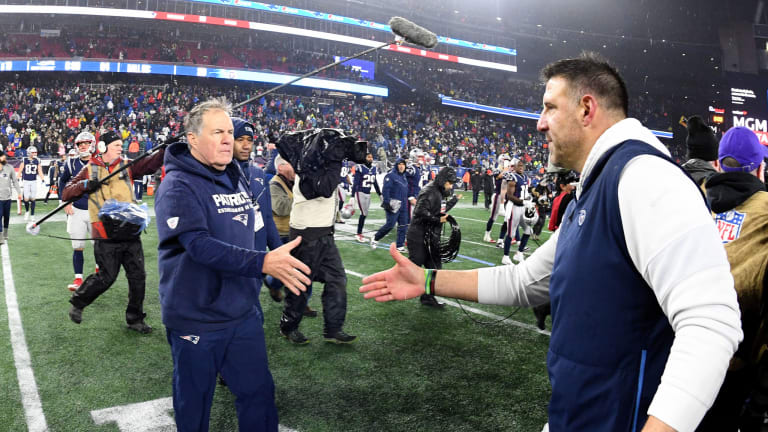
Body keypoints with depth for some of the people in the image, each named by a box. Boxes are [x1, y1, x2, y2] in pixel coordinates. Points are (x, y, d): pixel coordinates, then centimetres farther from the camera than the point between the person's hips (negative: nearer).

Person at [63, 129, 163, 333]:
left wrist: (164, 151, -25)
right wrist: (84, 185, -15)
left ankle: (135, 318, 21)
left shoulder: (127, 166, 8)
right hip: (106, 236, -3)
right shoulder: (89, 170, 4)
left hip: (131, 233, 3)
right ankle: (77, 303, 29)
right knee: (106, 277, 2)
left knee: (138, 277, 5)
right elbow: (66, 194, 3)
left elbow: (150, 164, -9)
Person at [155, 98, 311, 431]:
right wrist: (263, 262, -39)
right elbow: (201, 246, -29)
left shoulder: (236, 178, 8)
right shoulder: (178, 186, -16)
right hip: (195, 318, -6)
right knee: (194, 403, 12)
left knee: (259, 392, 12)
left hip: (243, 314, 6)